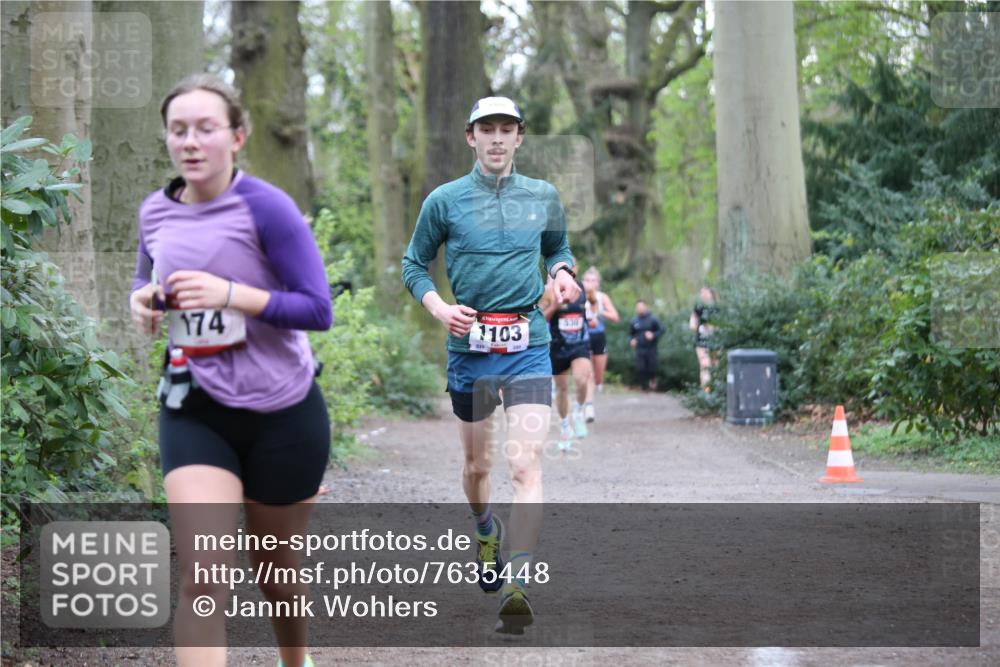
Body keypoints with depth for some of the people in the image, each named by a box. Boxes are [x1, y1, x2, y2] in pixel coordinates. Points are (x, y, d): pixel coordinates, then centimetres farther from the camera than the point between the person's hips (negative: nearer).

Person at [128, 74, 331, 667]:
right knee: (202, 579, -16)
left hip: (283, 414, -3)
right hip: (196, 413, 3)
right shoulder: (156, 211, 1)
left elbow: (318, 310, -16)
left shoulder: (266, 207, -15)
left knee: (276, 572, 16)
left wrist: (231, 293, -28)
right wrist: (144, 299, -3)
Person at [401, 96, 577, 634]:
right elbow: (414, 265, 10)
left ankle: (515, 588, -20)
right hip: (468, 345, 1)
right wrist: (438, 307, -8)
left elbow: (558, 248, 24)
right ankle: (486, 533, 46)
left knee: (525, 464, -15)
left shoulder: (543, 196, 7)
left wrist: (563, 272, 1)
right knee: (477, 464, 13)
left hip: (528, 346, 0)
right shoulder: (444, 200, 2)